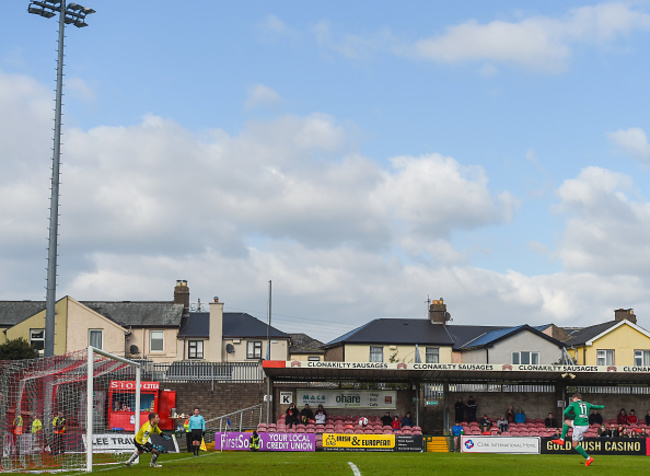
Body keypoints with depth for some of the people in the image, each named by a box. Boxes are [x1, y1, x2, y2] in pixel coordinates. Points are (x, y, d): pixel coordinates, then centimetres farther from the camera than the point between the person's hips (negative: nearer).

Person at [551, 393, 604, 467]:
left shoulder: (574, 404, 2)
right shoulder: (587, 404, 16)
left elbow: (565, 412, -6)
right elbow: (596, 406, 33)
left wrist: (573, 415, 10)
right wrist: (602, 406, 55)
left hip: (579, 427, -7)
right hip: (586, 425, 7)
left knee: (575, 445, 6)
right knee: (566, 422, 25)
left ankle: (588, 458, 5)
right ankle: (561, 440, 21)